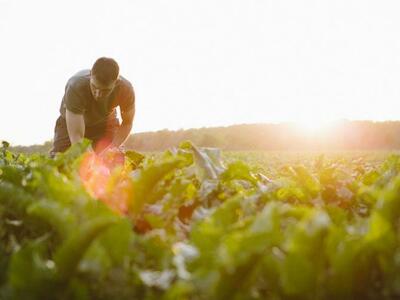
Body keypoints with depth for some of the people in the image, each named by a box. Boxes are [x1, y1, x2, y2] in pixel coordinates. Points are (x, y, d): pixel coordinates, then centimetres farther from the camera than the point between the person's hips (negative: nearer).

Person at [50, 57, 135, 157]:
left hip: (105, 122, 2)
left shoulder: (126, 89, -34)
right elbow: (76, 135, -41)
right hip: (71, 122, -1)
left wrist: (113, 148, -32)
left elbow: (127, 123, -16)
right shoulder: (76, 86, -41)